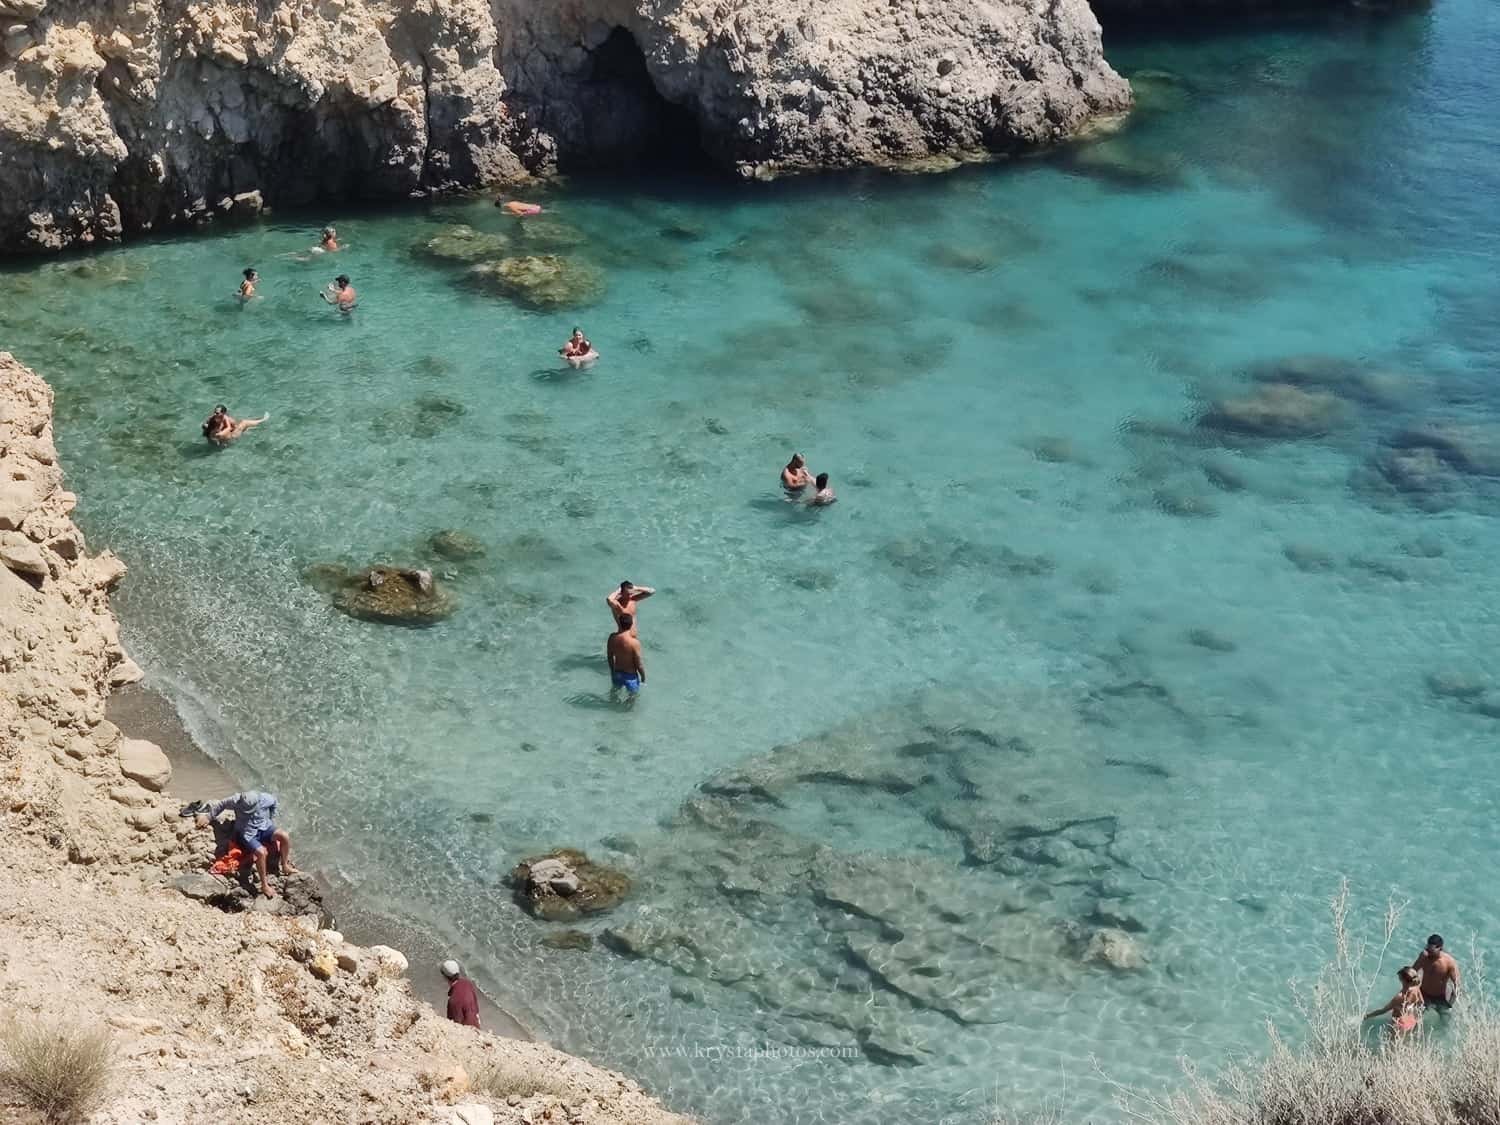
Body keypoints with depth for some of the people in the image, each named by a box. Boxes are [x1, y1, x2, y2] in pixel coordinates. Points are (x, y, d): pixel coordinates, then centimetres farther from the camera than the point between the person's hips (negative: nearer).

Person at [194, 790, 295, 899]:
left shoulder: (267, 799, -18)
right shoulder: (236, 800, -22)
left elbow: (274, 802, 6)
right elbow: (220, 805, -4)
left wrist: (272, 821, 14)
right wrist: (207, 817, -4)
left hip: (264, 828, 3)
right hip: (247, 834, -3)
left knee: (284, 836, -24)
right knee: (260, 852, -31)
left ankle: (285, 867, -1)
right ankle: (264, 886, -16)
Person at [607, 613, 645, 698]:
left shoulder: (612, 638, -15)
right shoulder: (634, 643, -31)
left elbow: (609, 656, 1)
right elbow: (639, 664, -21)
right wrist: (643, 676, -2)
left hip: (617, 673, 5)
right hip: (630, 675, -5)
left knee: (615, 690, 33)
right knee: (632, 696, 21)